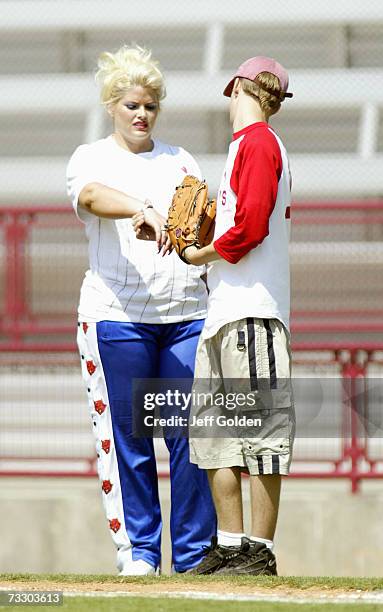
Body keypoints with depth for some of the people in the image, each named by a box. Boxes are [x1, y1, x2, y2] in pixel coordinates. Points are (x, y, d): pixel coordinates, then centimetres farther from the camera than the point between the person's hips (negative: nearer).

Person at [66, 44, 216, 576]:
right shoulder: (92, 159, 7)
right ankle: (138, 549, 3)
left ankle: (194, 552, 1)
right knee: (126, 436, -3)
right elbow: (92, 196, -17)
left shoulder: (179, 161, 20)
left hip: (187, 312, 3)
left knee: (191, 432, -2)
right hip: (117, 314, -3)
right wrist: (146, 211, -36)